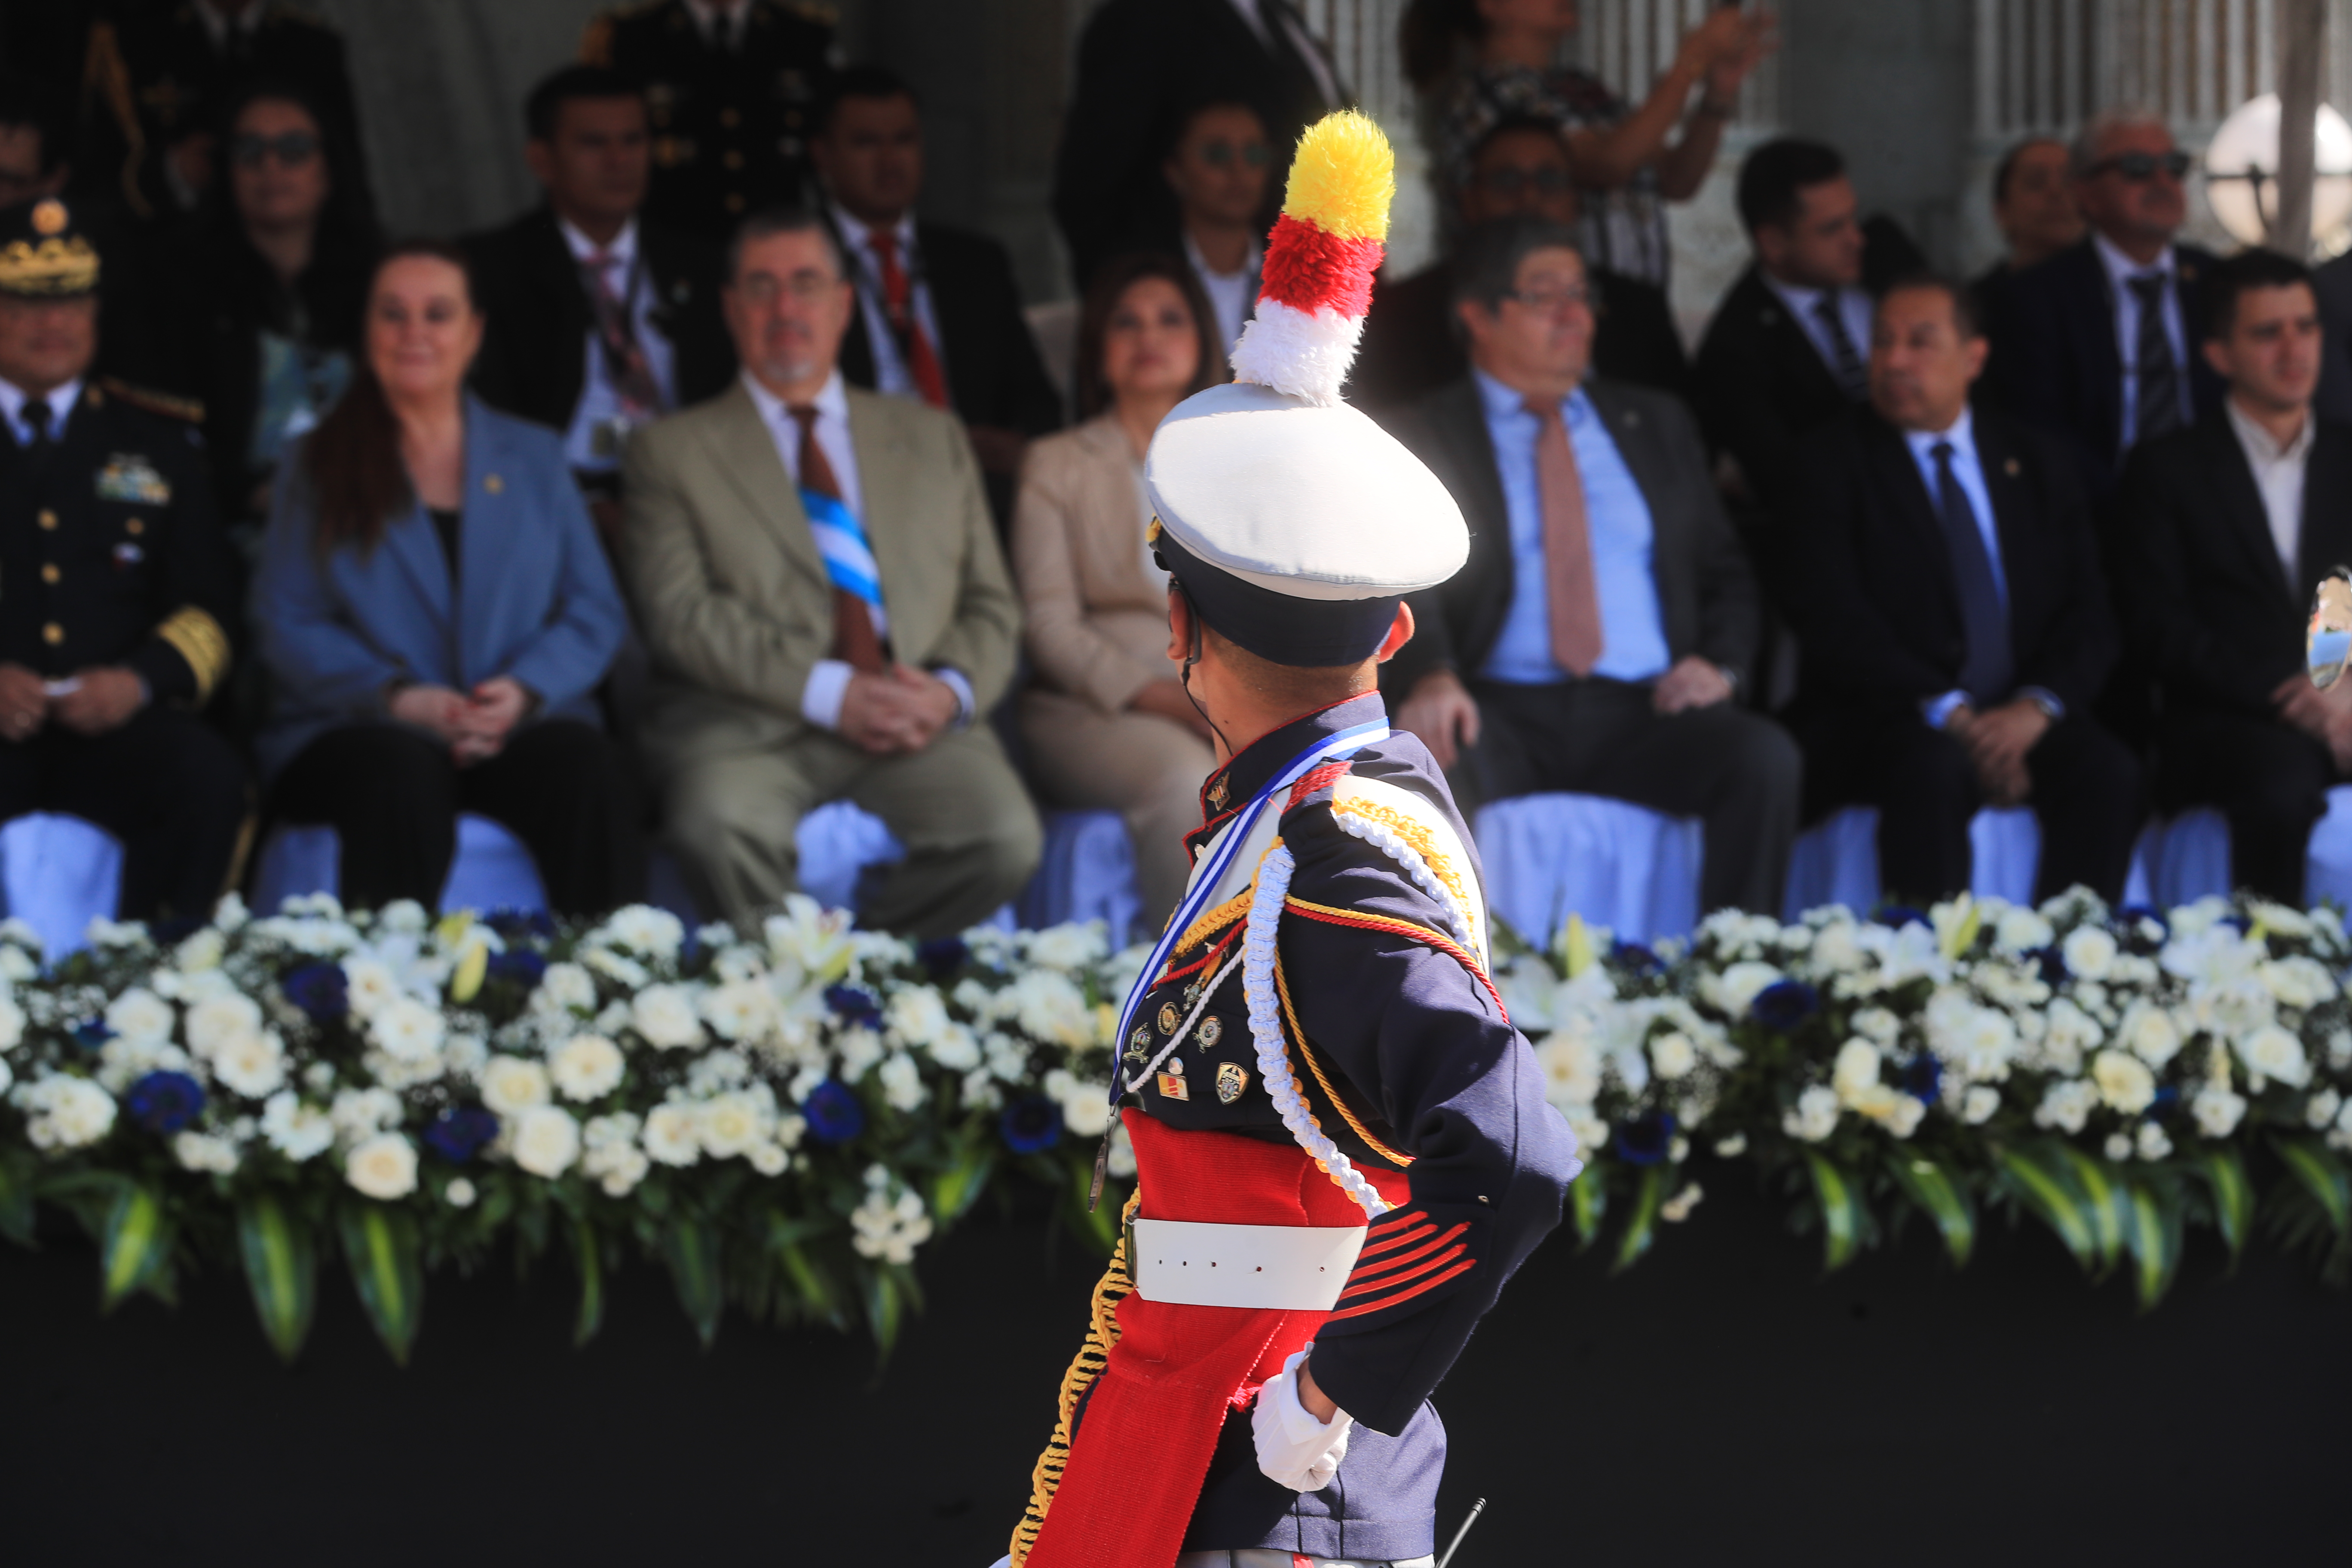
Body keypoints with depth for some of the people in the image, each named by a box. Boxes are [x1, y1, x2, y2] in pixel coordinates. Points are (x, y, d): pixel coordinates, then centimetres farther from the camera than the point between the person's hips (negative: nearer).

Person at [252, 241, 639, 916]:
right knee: (402, 776, -39)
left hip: (517, 726, 1)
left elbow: (595, 611, 12)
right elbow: (286, 626, 5)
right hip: (361, 728, -1)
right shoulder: (317, 465, 15)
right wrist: (399, 699, -13)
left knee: (587, 767, -34)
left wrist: (525, 690, -10)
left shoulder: (535, 458, 20)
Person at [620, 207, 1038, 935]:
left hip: (919, 718, 2)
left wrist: (952, 689, -6)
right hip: (750, 725, -2)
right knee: (721, 827, -37)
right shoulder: (672, 451, 13)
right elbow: (682, 616, -1)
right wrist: (828, 694, -14)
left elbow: (991, 607, 18)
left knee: (1005, 840, -29)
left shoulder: (934, 439, 24)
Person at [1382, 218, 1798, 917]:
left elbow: (1725, 572, 25)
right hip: (1503, 711, -3)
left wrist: (1721, 665, 1)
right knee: (1429, 757, -38)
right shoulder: (1423, 436, 10)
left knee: (1765, 757, -28)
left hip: (1645, 709, 3)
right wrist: (1431, 677, -26)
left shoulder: (1656, 425, 24)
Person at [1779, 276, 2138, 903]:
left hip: (2020, 717, 3)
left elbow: (2088, 617, 8)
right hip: (1888, 721, -3)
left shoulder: (2037, 464, 16)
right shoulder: (1830, 465, 4)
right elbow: (1836, 623, -8)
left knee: (2108, 773, -27)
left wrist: (2037, 707, -13)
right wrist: (1950, 715, -19)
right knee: (1933, 772, -36)